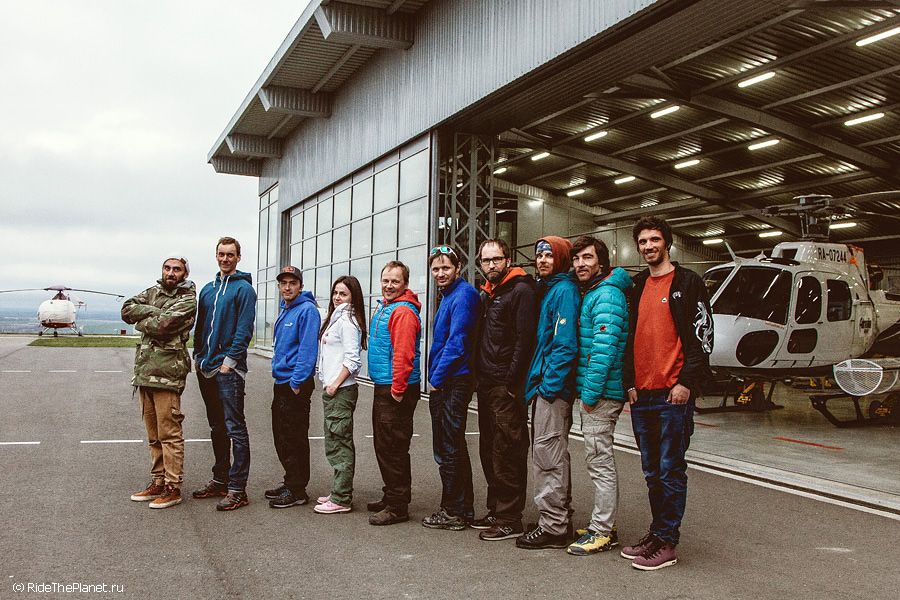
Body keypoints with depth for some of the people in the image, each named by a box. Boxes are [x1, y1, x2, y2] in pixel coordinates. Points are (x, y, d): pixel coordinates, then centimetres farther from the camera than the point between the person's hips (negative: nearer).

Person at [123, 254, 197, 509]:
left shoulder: (188, 299, -6)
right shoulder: (153, 292, 17)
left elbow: (163, 326, -18)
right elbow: (127, 309, 4)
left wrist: (141, 322, -1)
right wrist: (154, 312, -9)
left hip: (168, 371, -7)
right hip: (145, 370, 8)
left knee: (169, 433, -4)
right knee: (153, 434, 14)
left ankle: (172, 488, 4)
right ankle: (157, 483, 24)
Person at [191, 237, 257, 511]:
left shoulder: (243, 288, -5)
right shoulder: (208, 289, 17)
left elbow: (244, 329, -12)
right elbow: (200, 326, 21)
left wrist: (228, 361, -16)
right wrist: (198, 356, 10)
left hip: (229, 369, -8)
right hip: (206, 369, 8)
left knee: (235, 429, -6)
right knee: (217, 428, 16)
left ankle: (237, 489, -2)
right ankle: (220, 479, 27)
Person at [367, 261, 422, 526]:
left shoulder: (403, 312, -17)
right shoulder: (383, 307, 16)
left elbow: (403, 354, -23)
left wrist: (398, 389, -22)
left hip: (396, 391, -11)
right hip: (383, 387, 11)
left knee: (392, 449, -5)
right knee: (383, 447, 18)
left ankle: (398, 507, 4)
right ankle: (390, 496, 30)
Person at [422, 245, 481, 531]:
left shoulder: (463, 295, -13)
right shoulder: (447, 296, 18)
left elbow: (456, 343, -20)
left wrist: (437, 379, -15)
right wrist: (436, 379, 14)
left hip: (453, 384, -10)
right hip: (443, 385, 10)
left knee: (450, 450, -3)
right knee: (450, 448, 16)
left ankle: (455, 512, 8)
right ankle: (463, 508, 26)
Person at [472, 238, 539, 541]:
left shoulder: (521, 290, -10)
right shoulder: (487, 294, 17)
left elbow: (525, 340, -17)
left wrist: (512, 384, -18)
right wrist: (480, 378, 14)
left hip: (507, 388, -9)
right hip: (487, 385, 9)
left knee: (508, 454, -4)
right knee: (489, 451, 15)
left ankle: (509, 521, 4)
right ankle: (496, 511, 26)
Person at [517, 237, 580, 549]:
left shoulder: (564, 290, -12)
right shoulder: (547, 289, 18)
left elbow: (564, 344, -20)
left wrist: (549, 384, -20)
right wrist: (537, 382, 15)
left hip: (553, 386, -10)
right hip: (544, 385, 10)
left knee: (548, 453, -6)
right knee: (551, 453, 16)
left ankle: (553, 527, 2)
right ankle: (559, 518, 27)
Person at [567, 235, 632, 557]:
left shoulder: (607, 296, -15)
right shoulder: (592, 294, 17)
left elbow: (604, 349, -22)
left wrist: (590, 394, -20)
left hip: (601, 392, -11)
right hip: (594, 391, 11)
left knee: (600, 462, -3)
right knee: (599, 460, 17)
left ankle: (601, 532, 7)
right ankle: (605, 525, 27)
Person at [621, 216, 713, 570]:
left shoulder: (688, 283, -1)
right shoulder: (637, 286, 16)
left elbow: (702, 336, -7)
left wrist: (686, 382, -14)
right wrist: (630, 382, 8)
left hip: (673, 394, -6)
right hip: (640, 395, 6)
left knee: (671, 470, -1)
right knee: (652, 472, 13)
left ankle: (667, 543, 7)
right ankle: (657, 533, 24)